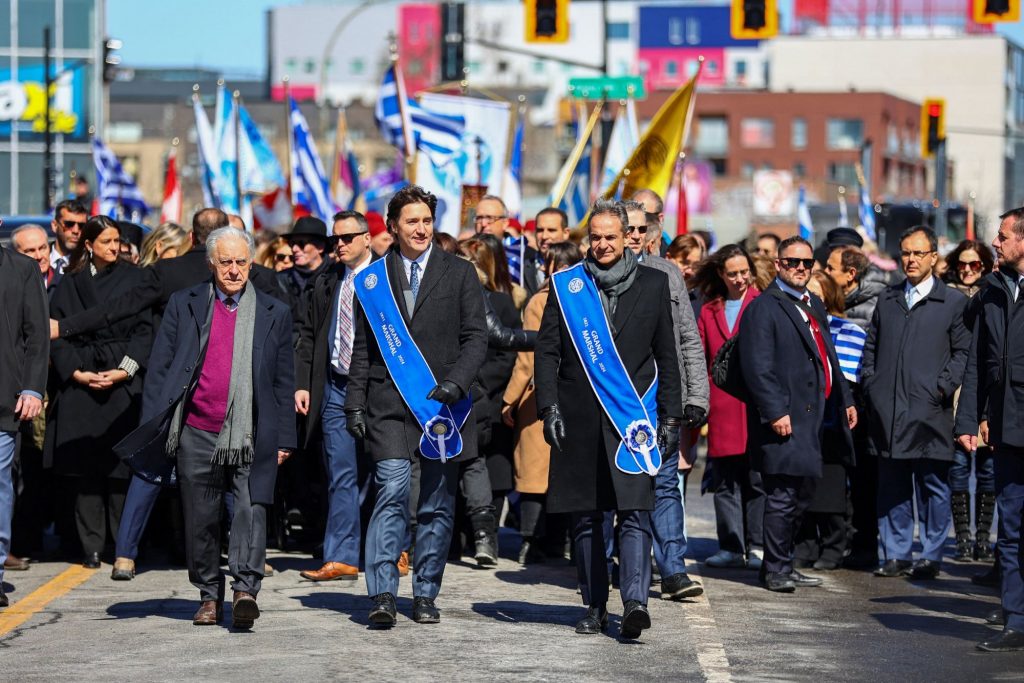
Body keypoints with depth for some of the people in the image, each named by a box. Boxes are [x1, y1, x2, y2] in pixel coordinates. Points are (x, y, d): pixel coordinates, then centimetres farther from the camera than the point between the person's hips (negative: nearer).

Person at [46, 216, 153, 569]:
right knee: (86, 465, -1)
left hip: (124, 381, -1)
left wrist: (125, 369, -9)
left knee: (121, 462, -5)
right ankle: (91, 546, 3)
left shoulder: (134, 278, 7)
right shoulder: (69, 283, 10)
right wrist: (75, 371, -6)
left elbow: (145, 328, 2)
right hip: (80, 382, 1)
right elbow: (56, 331, 6)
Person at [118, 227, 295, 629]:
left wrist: (283, 439, 7)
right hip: (196, 434, 1)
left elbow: (284, 381, 11)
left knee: (251, 511, -16)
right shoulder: (183, 305, 8)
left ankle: (245, 590, -22)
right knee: (200, 519, 7)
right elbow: (160, 367, 7)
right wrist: (152, 428, -1)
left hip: (251, 437, -1)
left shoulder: (274, 313, 9)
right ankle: (209, 597, 18)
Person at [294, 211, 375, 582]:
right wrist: (302, 384, 4)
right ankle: (342, 558, 0)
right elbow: (308, 336, 14)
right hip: (335, 388, 4)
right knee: (341, 476, 1)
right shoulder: (326, 283, 12)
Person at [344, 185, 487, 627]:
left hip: (442, 405, 1)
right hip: (389, 405, -1)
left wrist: (456, 383, -13)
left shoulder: (459, 274, 7)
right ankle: (382, 596, -16)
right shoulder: (373, 279, 9)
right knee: (392, 493, -14)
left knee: (437, 505, 4)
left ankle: (425, 596, 14)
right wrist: (355, 403, 4)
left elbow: (475, 337, 3)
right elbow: (362, 348, 11)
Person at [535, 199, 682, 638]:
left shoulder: (653, 284, 9)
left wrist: (671, 416, 6)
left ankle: (635, 602, -20)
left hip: (633, 417, -1)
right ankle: (595, 606, 14)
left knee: (635, 512, -13)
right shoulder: (566, 285, 8)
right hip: (579, 418, 1)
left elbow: (666, 355, 11)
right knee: (586, 519, 5)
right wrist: (549, 406, -4)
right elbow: (547, 351, 7)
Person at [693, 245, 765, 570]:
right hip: (721, 407, 4)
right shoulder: (709, 311, 13)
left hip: (755, 405, -3)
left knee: (756, 479, -2)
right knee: (724, 482, 5)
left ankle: (757, 547, 3)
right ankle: (731, 547, 11)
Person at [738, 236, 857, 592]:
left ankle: (781, 565, 20)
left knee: (802, 493, 12)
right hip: (785, 419, -9)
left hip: (814, 416, 9)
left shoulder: (813, 305, 19)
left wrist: (845, 400, 22)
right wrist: (775, 412, -22)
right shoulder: (763, 308, -9)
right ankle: (776, 570, 0)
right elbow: (757, 366, -16)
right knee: (782, 496, -6)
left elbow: (828, 358, 26)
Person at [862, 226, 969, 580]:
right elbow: (871, 347, 20)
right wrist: (870, 384, 7)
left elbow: (963, 351, 0)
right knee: (892, 487, 7)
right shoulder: (887, 300, 17)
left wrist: (943, 387, -10)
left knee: (933, 487, 1)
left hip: (930, 411, -4)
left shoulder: (953, 302, 3)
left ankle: (931, 556, 7)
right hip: (888, 411, 4)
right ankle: (896, 556, 13)